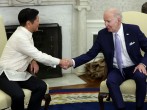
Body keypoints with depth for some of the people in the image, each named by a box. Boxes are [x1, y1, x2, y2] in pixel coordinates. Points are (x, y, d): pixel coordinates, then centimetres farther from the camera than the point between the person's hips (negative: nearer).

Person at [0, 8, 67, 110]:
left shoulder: (26, 34, 3)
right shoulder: (20, 37, -25)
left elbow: (33, 53, 18)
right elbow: (40, 56, -23)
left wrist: (33, 61, -5)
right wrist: (60, 62, -13)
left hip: (20, 73, 9)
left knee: (41, 86, -10)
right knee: (18, 95, -33)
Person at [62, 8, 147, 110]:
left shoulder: (133, 30, -7)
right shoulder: (102, 34, -4)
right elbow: (90, 54, -3)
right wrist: (73, 62, -18)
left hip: (134, 67, -1)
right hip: (116, 70, 1)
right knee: (110, 81, -32)